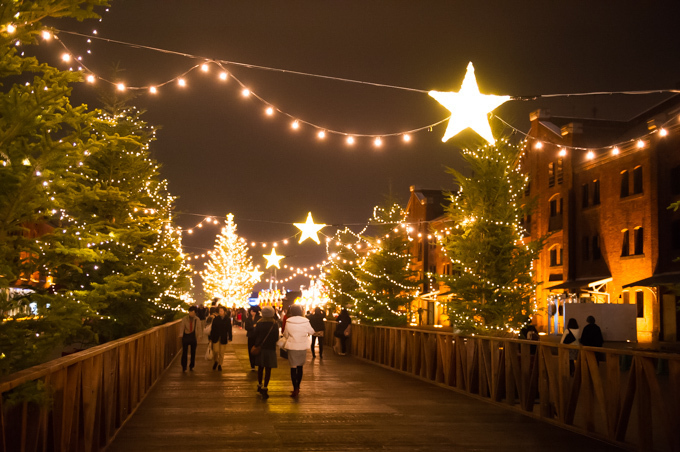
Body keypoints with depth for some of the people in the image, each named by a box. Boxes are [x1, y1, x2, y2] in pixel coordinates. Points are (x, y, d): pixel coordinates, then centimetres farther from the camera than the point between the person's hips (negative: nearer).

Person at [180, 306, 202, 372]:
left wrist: (198, 337, 2)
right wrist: (181, 336, -5)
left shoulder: (197, 319, -1)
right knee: (184, 352, -3)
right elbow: (182, 328, -1)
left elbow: (199, 329, 4)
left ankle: (191, 366, 22)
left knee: (193, 352, 9)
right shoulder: (185, 319, -5)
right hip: (186, 336, -2)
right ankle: (184, 367, 5)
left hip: (193, 337, 2)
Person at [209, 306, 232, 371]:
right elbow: (213, 329, 2)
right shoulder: (215, 319, 1)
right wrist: (211, 338, 0)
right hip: (216, 338, 0)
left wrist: (229, 338, -1)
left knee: (221, 353, 4)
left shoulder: (228, 320, 1)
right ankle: (215, 361, 20)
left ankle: (220, 365, 19)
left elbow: (229, 329, 4)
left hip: (223, 338, 0)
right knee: (215, 351, -8)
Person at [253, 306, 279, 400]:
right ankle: (264, 388, -6)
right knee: (268, 369, 1)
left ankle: (259, 386, 31)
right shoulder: (275, 324, -10)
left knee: (260, 367, 19)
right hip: (270, 348, -3)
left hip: (260, 348, 3)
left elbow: (255, 335, 0)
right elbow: (276, 338, -5)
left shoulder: (259, 323, -4)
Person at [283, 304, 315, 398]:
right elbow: (311, 331, 7)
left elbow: (285, 334, 1)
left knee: (293, 367, 3)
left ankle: (295, 389, -3)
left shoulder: (288, 322, -11)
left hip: (292, 346, -2)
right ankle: (297, 387, 25)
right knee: (300, 367, 15)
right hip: (303, 347, 2)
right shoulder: (305, 321, -8)